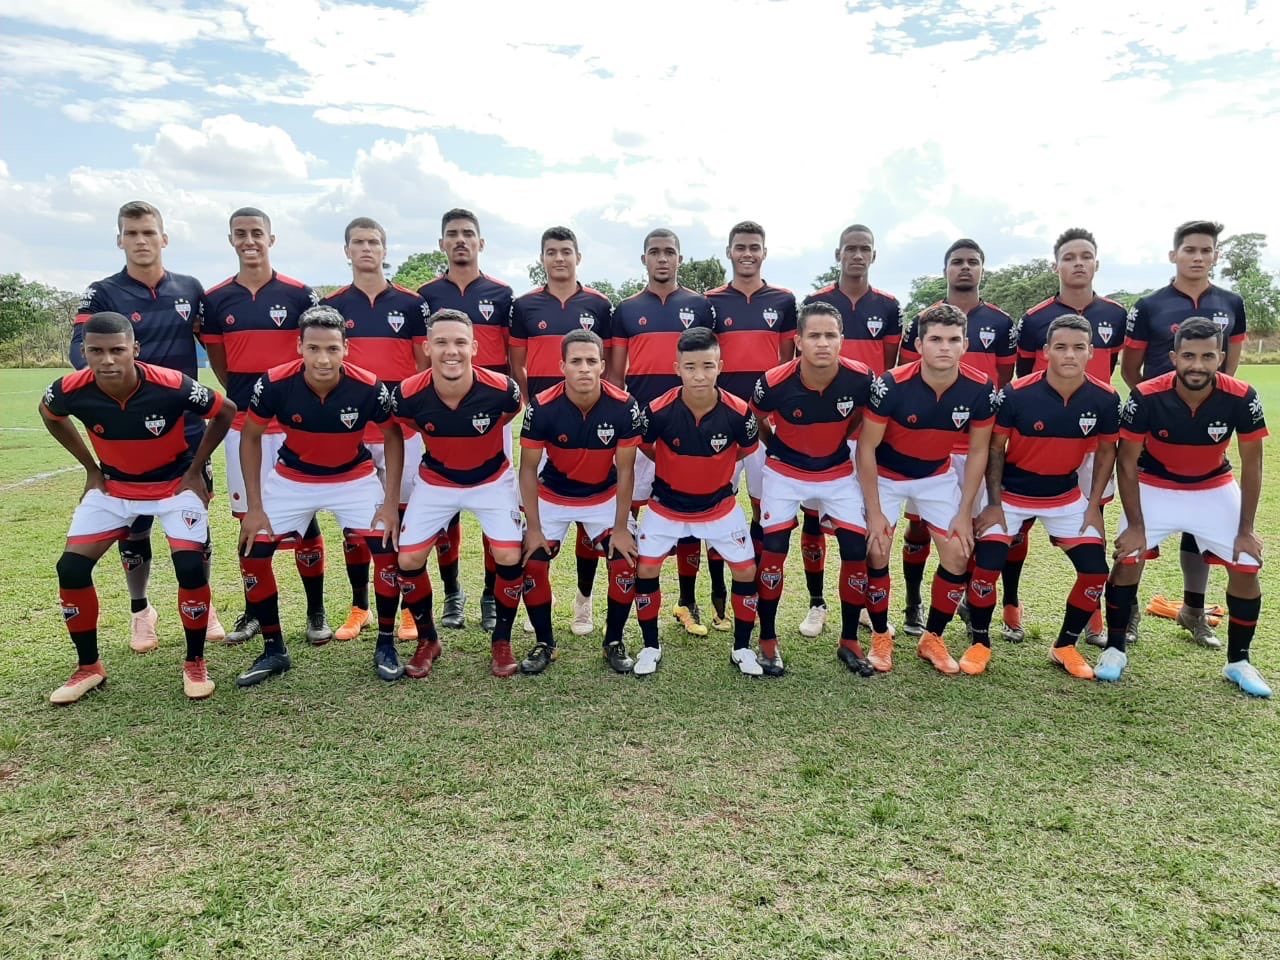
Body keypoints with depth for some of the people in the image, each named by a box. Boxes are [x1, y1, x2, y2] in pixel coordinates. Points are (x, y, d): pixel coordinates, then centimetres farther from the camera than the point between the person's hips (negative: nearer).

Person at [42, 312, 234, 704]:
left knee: (190, 565, -20)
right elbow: (50, 416, 6)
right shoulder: (71, 390, -21)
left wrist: (195, 471, -9)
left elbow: (226, 412, -12)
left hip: (175, 484, -3)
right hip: (113, 486, 3)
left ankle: (195, 664, 2)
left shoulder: (172, 386, -30)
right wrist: (91, 469, 3)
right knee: (71, 568, -6)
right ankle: (88, 667, 14)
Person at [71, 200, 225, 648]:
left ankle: (202, 605, 23)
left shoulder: (190, 289, 6)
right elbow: (78, 349, -15)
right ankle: (140, 610, 25)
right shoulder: (102, 293, -2)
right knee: (134, 523, 8)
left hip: (187, 426, 2)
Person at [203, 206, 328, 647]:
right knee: (250, 518, 9)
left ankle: (316, 611, 12)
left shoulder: (299, 294, -1)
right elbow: (219, 362, 15)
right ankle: (253, 610, 23)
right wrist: (245, 397, 8)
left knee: (303, 514, 1)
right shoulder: (216, 300, 6)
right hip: (242, 424, 3)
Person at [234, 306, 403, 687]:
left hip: (355, 477, -1)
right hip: (291, 478, 1)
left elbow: (392, 436, -9)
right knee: (252, 552, -6)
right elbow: (250, 438, -8)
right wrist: (254, 507, -10)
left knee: (389, 548, -16)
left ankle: (386, 645, 4)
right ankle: (274, 650, 13)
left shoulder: (369, 387, -26)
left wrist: (391, 502, -13)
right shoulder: (274, 384, -25)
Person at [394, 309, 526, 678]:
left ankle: (502, 640, 11)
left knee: (510, 557, -14)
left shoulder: (502, 390, -29)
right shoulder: (409, 395, -25)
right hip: (435, 482, 1)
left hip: (492, 480, -1)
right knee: (408, 559, -6)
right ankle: (427, 639, 19)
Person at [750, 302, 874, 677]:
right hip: (785, 473, -2)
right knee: (773, 550, -8)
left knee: (857, 550, -4)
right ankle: (768, 640, 10)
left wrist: (837, 441, 10)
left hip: (838, 473, 2)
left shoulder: (860, 379, -23)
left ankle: (849, 641, 15)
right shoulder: (775, 382, -27)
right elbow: (756, 420, -3)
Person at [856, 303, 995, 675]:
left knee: (958, 555, -4)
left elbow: (978, 451, -6)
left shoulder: (980, 389, -20)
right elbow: (866, 448, -20)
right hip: (885, 474, -3)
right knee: (876, 552, -11)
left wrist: (965, 512, -7)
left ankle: (932, 637, 16)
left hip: (938, 476, 3)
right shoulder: (891, 385, -29)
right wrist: (874, 511, -18)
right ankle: (880, 636, 11)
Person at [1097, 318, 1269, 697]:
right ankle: (1115, 648, 5)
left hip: (1214, 488, 2)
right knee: (1127, 558, -13)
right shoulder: (1146, 397, -27)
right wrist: (1136, 525, -16)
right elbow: (1127, 462, -16)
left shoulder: (1241, 398, -23)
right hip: (1154, 486, -1)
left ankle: (1239, 661, 14)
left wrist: (1246, 529, -8)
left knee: (1247, 566, -4)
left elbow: (1251, 464, -10)